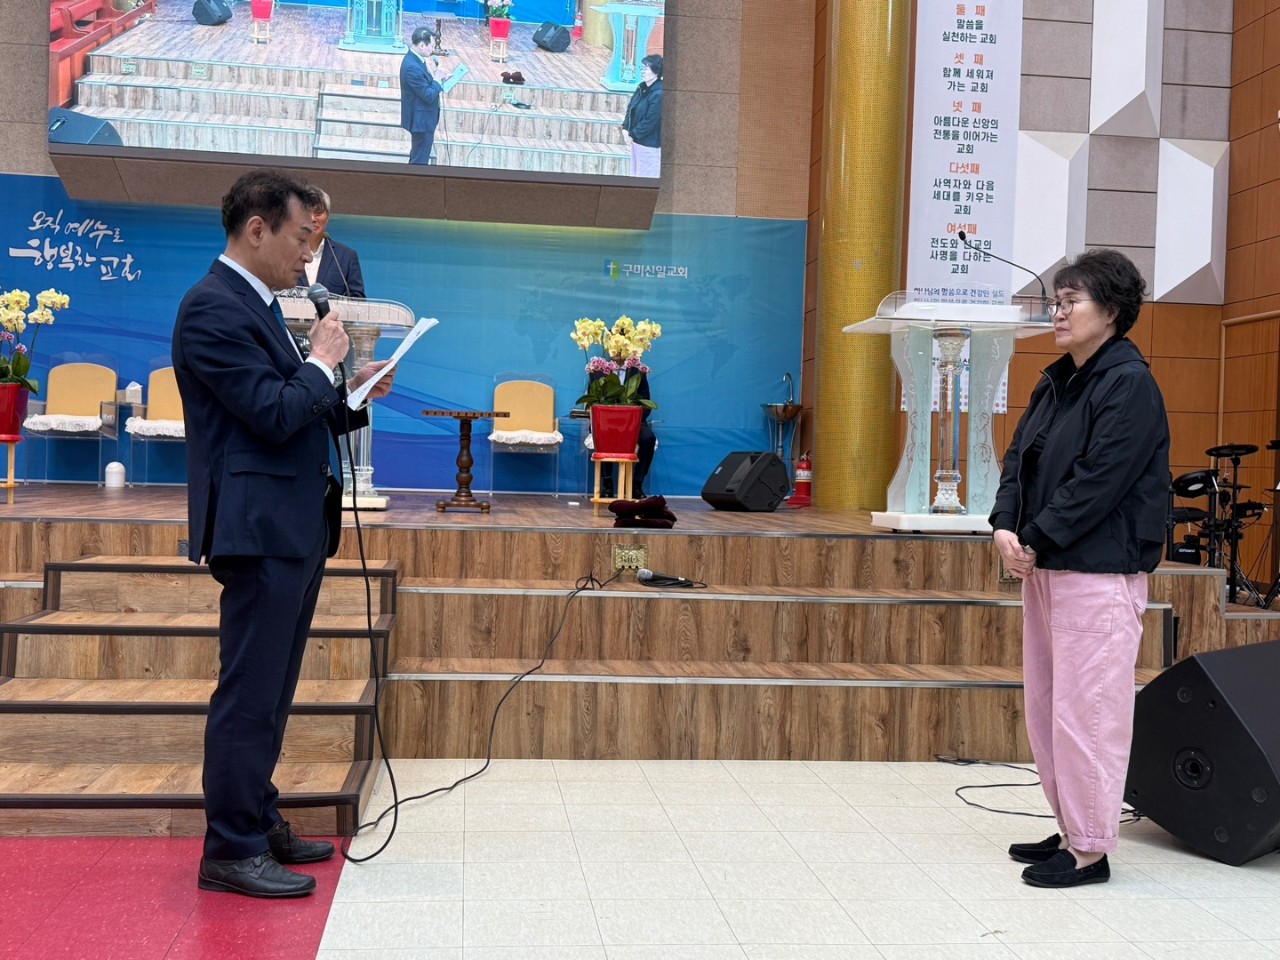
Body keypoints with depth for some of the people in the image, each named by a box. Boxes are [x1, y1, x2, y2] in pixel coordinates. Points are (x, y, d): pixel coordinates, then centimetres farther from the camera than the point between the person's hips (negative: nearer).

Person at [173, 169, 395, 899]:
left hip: (296, 525, 10)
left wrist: (353, 394, 6)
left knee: (271, 690, 16)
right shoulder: (214, 308, -15)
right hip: (260, 528, -10)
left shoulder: (259, 305, 16)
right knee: (250, 693, -4)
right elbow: (274, 414, -21)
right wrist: (322, 361, -7)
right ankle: (231, 850, 5)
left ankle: (258, 822, 27)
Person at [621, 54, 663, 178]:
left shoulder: (659, 94, -22)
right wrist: (625, 129, -1)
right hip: (636, 140, 9)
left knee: (646, 176, -1)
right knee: (636, 174, 19)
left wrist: (633, 135, -15)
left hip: (650, 144, -9)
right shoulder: (642, 87, 6)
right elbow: (631, 107, 13)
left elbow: (650, 121, -23)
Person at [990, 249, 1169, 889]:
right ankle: (1070, 829, 27)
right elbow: (1019, 458, 11)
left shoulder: (1129, 384, -10)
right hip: (1045, 568, 9)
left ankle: (1090, 849, 7)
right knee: (1045, 708, 14)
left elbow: (1099, 481, -17)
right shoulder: (1056, 383, 15)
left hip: (1100, 572, -9)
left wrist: (1036, 541, -15)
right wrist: (1005, 527, -5)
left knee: (1087, 712, -4)